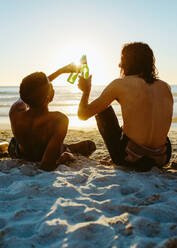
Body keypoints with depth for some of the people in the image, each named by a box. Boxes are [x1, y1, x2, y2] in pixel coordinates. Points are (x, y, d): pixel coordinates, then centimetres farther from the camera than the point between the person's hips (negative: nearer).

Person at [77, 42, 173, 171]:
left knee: (103, 108, 15)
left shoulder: (120, 84, -8)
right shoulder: (166, 87, 5)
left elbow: (83, 114, -1)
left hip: (130, 159, -5)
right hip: (161, 160, 5)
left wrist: (86, 90, 19)